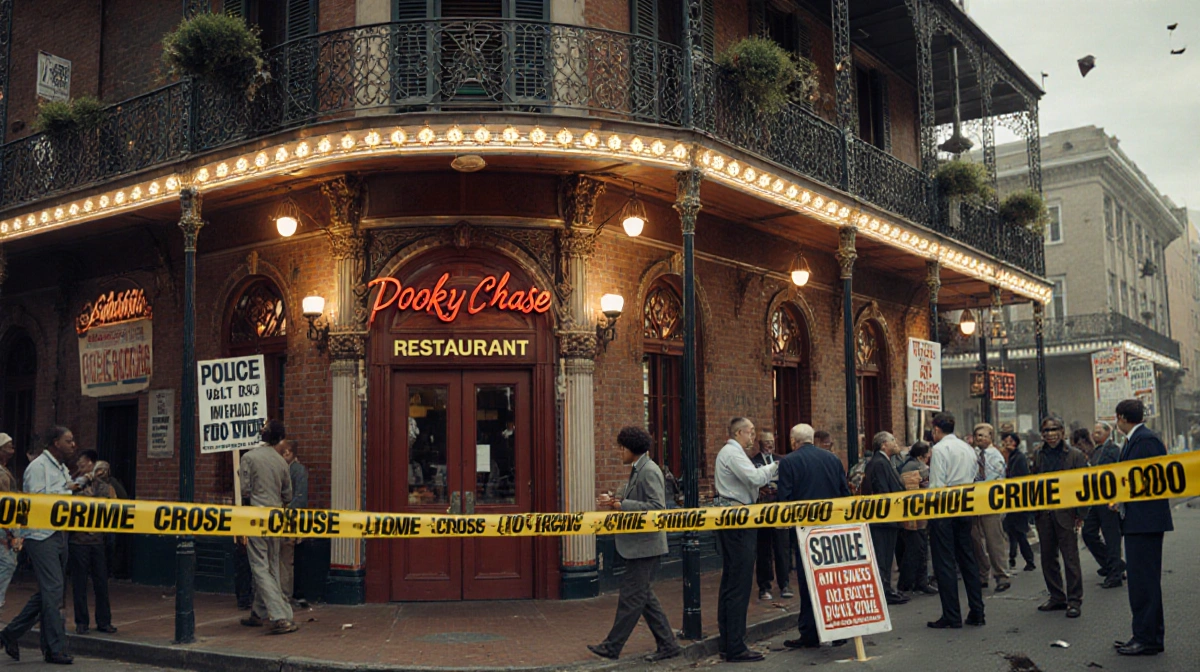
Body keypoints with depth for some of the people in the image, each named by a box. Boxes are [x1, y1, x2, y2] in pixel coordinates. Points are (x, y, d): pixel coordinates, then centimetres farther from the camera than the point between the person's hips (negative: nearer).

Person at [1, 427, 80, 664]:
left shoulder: (62, 468, 18)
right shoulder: (38, 467, -9)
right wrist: (67, 490, -11)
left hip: (59, 535, 9)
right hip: (40, 536, -9)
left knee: (46, 593, 11)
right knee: (53, 591, -9)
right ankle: (55, 648, -3)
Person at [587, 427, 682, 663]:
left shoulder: (649, 471, -16)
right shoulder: (638, 470, 13)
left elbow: (657, 506, -22)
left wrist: (621, 505, -22)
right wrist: (614, 501, 5)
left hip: (645, 544, -10)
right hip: (639, 544, 10)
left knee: (631, 596, -1)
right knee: (644, 595, 13)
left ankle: (612, 646, 8)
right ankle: (667, 644, 19)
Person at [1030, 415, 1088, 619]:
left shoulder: (1075, 455, -4)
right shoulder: (1038, 455, 9)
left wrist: (1080, 513, -9)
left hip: (1065, 513, -5)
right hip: (1043, 514, 5)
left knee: (1070, 558, -1)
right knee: (1048, 558, 11)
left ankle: (1074, 600, 8)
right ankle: (1056, 597, 23)